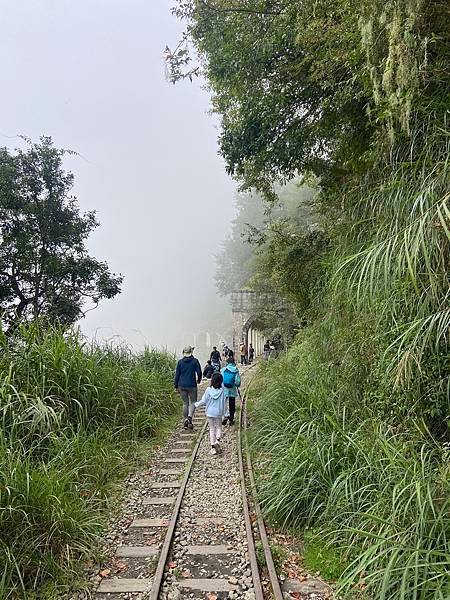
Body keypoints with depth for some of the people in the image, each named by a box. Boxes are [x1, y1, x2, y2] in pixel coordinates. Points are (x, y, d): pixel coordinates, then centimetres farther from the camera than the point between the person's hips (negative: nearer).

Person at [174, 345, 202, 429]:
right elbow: (199, 373, -7)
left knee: (185, 403, 12)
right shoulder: (195, 361, -5)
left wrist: (176, 386, 10)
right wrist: (199, 380, 14)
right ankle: (189, 416, -15)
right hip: (192, 385, -2)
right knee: (193, 402, 8)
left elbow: (177, 374, 3)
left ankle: (185, 420, 9)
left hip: (182, 386, 3)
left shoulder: (180, 362, 1)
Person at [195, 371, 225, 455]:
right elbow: (223, 403, -4)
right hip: (218, 413, 0)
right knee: (218, 427, 16)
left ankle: (213, 447, 10)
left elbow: (203, 401, -7)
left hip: (210, 413, 0)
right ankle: (217, 441, -8)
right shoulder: (221, 390, -11)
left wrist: (196, 404, 11)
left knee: (212, 429, 11)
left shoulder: (208, 390, -14)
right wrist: (223, 412, 8)